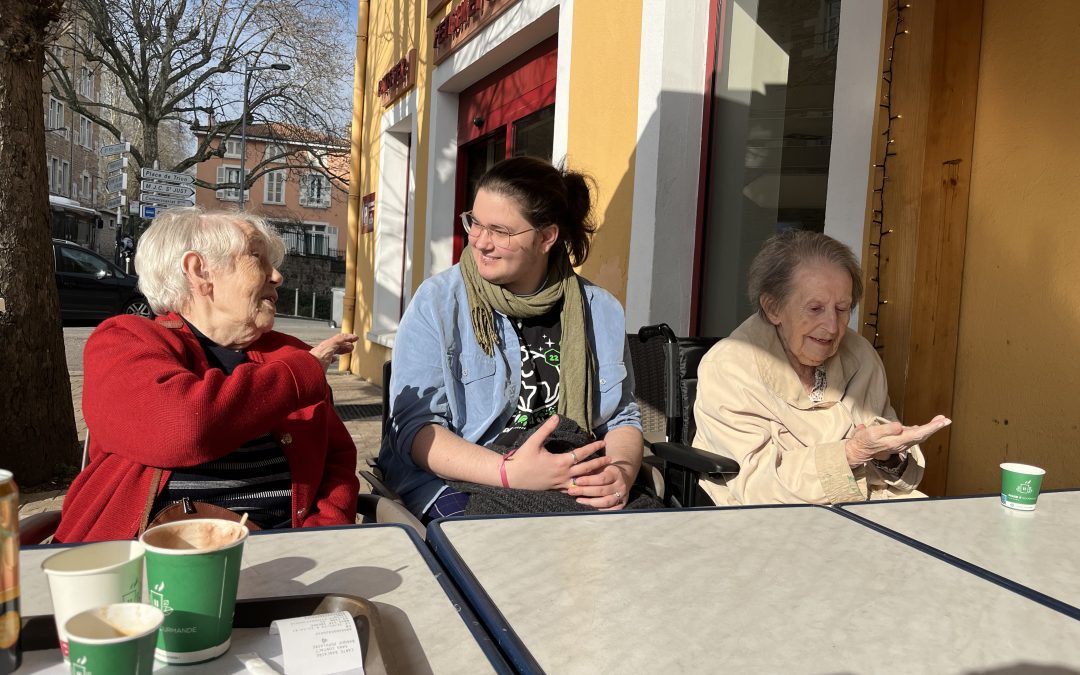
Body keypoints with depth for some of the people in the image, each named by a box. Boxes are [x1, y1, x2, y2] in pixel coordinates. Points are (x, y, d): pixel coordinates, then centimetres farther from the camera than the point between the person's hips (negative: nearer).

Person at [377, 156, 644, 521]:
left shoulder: (601, 310, 9)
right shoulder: (438, 301, -1)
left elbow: (621, 417, 14)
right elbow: (414, 428, -7)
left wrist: (623, 470, -10)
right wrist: (510, 473, -23)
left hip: (580, 485, 5)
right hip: (456, 483, -4)